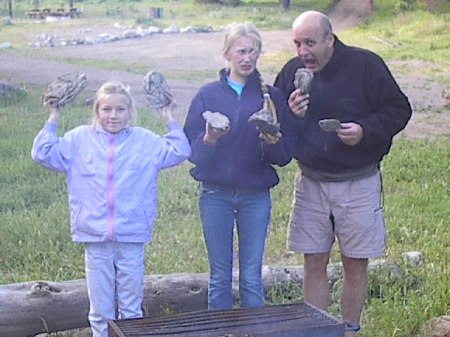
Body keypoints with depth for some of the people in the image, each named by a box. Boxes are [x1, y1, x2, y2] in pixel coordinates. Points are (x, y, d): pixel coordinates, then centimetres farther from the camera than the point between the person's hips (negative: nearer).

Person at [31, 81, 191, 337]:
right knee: (100, 311, 11)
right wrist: (53, 121, 0)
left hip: (132, 239, 0)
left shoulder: (145, 140, 3)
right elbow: (43, 154, 3)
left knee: (131, 310, 11)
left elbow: (180, 152, 0)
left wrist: (171, 121, -3)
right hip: (95, 239, 1)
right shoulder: (80, 139, 4)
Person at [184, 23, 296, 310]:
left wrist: (273, 143, -20)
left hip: (256, 196, 0)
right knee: (220, 277, 8)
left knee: (252, 277, 7)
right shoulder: (208, 95, 2)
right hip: (215, 195, 0)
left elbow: (285, 155, 1)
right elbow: (190, 148, -2)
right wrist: (208, 141, -22)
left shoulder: (271, 97, 3)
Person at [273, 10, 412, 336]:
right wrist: (289, 116, -15)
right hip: (311, 183, 3)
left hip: (357, 184, -2)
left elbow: (399, 110, -5)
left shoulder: (366, 65, -11)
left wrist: (365, 131, -21)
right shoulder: (292, 70, -1)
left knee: (355, 265, 7)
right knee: (314, 265, 7)